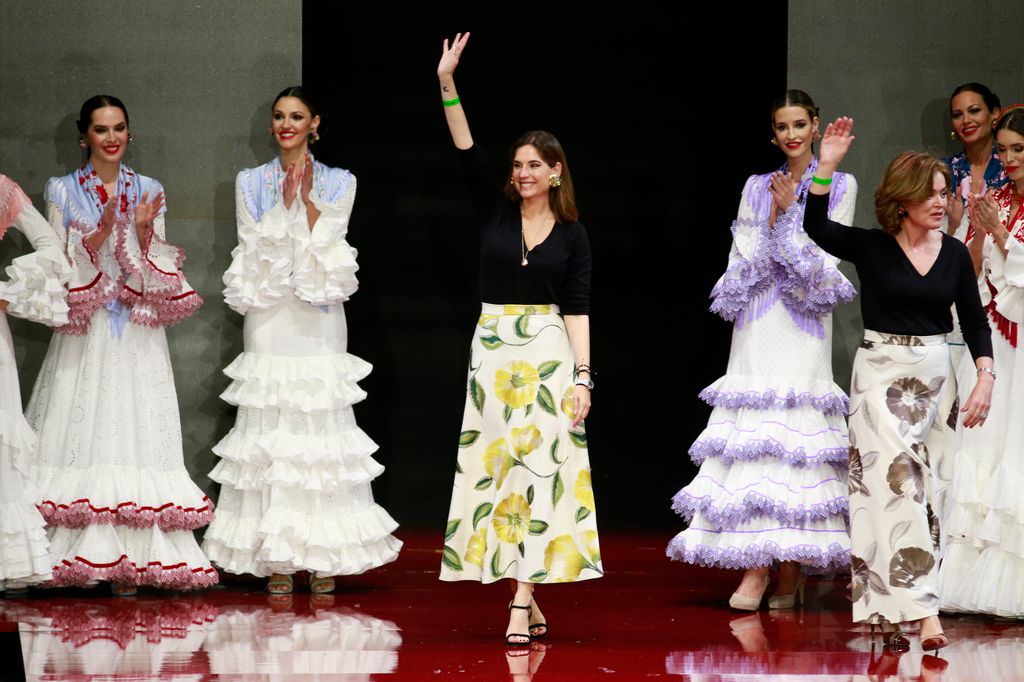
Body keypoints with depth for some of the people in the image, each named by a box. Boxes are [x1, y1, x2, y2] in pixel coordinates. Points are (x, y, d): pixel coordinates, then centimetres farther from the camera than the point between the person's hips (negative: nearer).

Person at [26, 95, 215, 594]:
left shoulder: (148, 192, 11)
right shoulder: (62, 191, 7)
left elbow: (158, 273, 8)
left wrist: (144, 233, -11)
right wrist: (98, 236, -15)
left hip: (138, 336, 1)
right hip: (84, 333, -1)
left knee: (137, 433, -5)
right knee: (82, 430, -7)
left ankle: (130, 561, -5)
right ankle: (80, 556, -4)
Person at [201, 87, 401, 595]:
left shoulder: (338, 183, 7)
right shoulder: (251, 183, 9)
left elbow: (327, 244, -2)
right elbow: (253, 248, 0)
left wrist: (307, 200, -10)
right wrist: (285, 204, -9)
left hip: (319, 323, -1)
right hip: (269, 320, 1)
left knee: (320, 430, -4)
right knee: (270, 432, -3)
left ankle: (323, 556, 1)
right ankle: (276, 560, 0)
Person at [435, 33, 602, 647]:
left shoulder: (572, 234, 3)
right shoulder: (495, 210, 6)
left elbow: (577, 309, -1)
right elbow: (467, 152, -5)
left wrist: (583, 376, -10)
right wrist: (447, 82, -16)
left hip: (548, 353, -2)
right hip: (493, 349, 2)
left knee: (538, 467, -9)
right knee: (498, 467, 1)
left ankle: (522, 604, -13)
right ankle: (529, 601, 7)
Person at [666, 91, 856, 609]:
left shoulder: (839, 186, 7)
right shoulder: (758, 187, 14)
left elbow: (830, 253, -2)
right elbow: (741, 258, 8)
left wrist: (792, 210, -6)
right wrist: (774, 217, -4)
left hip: (804, 327, -2)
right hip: (757, 327, 3)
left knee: (794, 438, -8)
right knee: (753, 437, -6)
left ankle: (790, 573, -5)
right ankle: (754, 569, -8)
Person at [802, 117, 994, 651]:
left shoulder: (955, 254, 5)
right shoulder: (871, 248, -4)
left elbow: (974, 321, 6)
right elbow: (817, 228, -18)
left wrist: (985, 378, -6)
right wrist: (826, 167, -26)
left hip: (935, 376, 4)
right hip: (881, 372, -4)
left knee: (924, 488, 3)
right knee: (897, 481, -14)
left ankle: (885, 604, 9)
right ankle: (922, 611, -19)